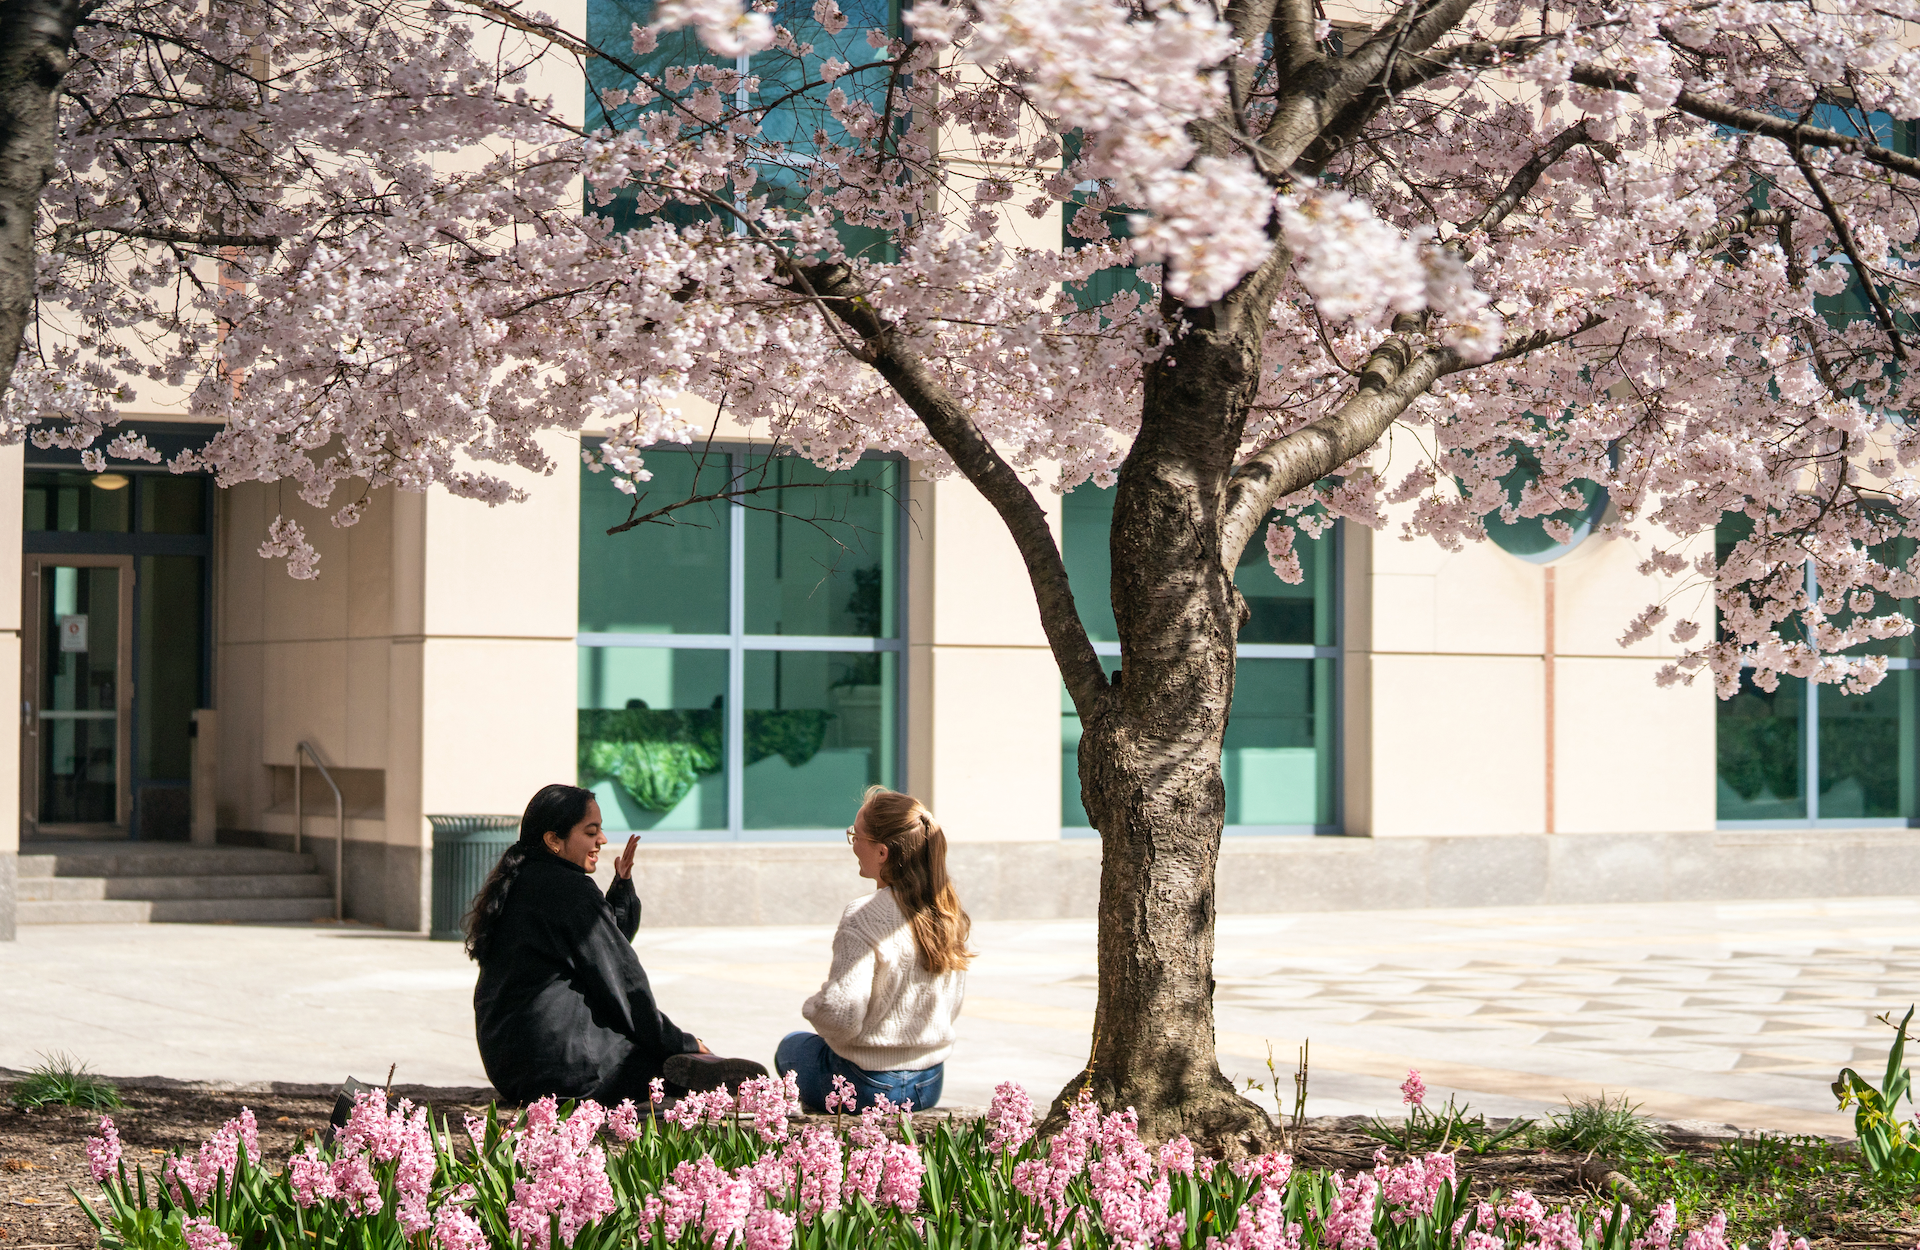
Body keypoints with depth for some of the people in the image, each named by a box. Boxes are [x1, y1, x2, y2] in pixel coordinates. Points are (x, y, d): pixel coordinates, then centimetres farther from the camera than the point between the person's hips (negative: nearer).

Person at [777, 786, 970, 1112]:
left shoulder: (864, 918, -25)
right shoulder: (950, 916, -4)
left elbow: (840, 1019, -28)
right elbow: (952, 1006, 7)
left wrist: (812, 1007, -6)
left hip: (868, 1086, -6)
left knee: (790, 1046, 28)